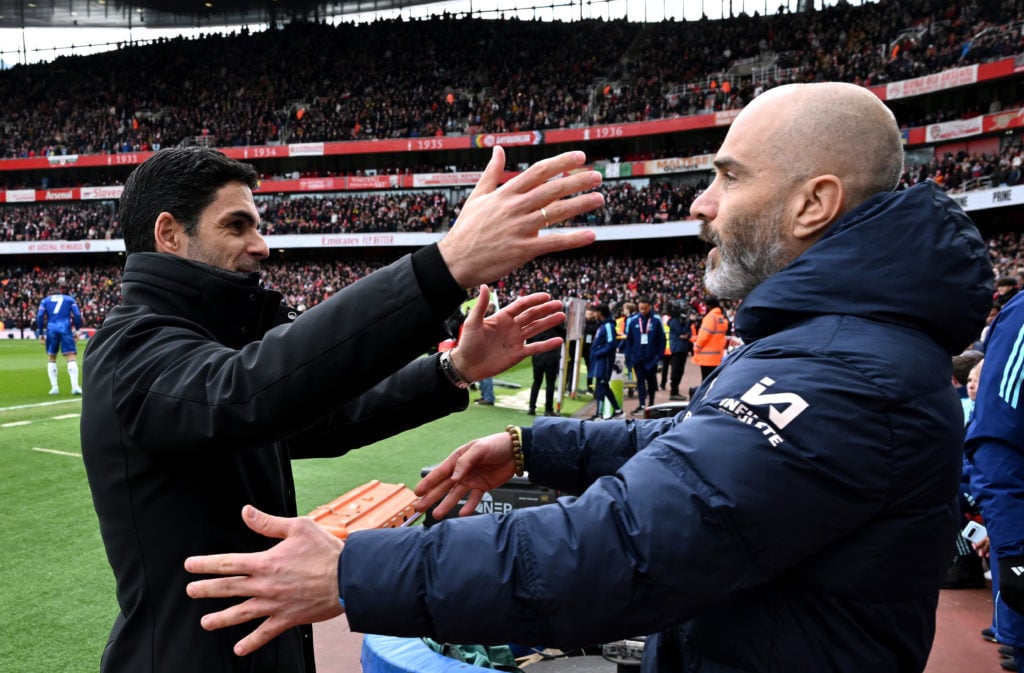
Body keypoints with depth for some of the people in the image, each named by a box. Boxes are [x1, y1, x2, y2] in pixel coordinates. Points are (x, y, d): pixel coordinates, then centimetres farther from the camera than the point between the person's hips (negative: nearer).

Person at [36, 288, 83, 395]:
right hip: (65, 329, -2)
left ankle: (54, 387, 10)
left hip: (51, 329, 2)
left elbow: (40, 317, 5)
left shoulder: (45, 300, 18)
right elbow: (77, 315, 2)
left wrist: (41, 333, 9)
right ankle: (75, 386, -17)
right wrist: (77, 330, 9)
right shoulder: (69, 299, 15)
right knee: (71, 358, -5)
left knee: (51, 358, 15)